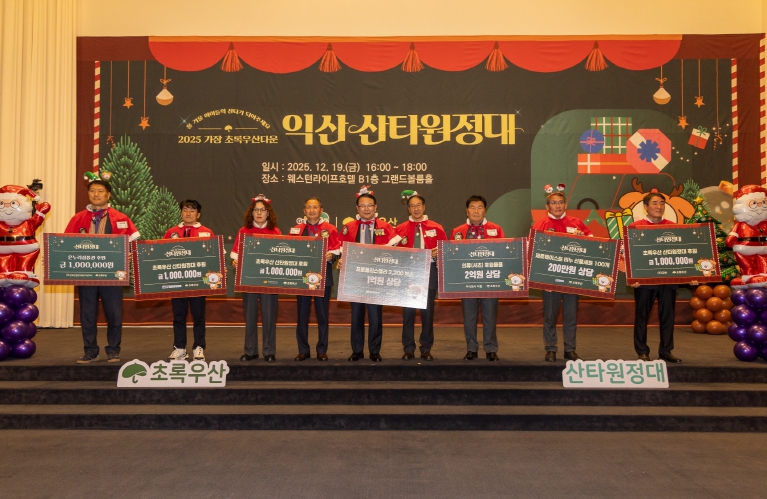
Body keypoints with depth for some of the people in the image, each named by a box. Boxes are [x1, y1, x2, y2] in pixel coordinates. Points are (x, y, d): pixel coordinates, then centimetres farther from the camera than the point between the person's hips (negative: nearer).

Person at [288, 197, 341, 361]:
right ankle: (303, 350, 13)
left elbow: (337, 251, 1)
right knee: (302, 314, 3)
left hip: (323, 275, -1)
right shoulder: (296, 230, 8)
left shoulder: (330, 229, 4)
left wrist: (331, 256, -19)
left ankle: (322, 350, 12)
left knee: (322, 314, 3)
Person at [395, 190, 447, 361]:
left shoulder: (436, 228, 5)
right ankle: (408, 349, 10)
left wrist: (438, 252, -12)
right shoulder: (400, 229, 6)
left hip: (429, 271, 0)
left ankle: (426, 349, 14)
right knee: (408, 311, 1)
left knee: (428, 310, 4)